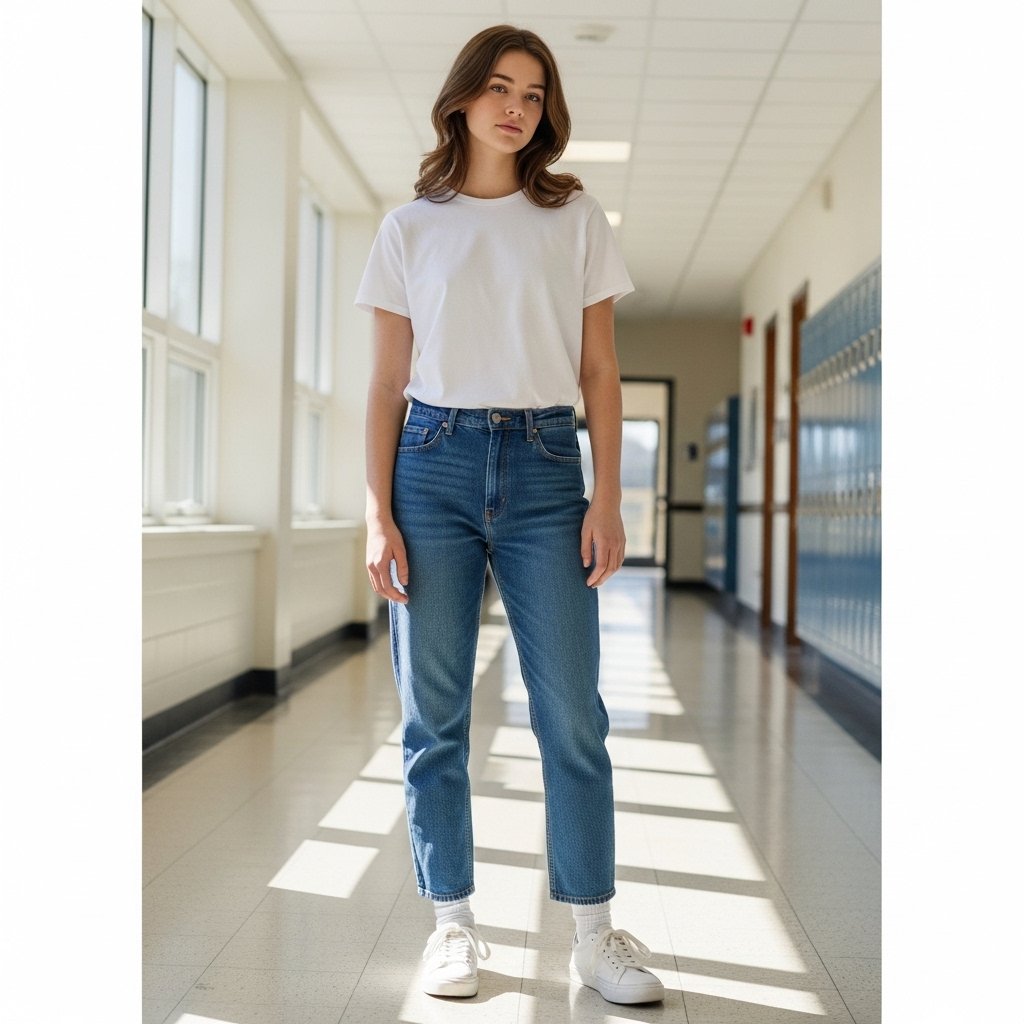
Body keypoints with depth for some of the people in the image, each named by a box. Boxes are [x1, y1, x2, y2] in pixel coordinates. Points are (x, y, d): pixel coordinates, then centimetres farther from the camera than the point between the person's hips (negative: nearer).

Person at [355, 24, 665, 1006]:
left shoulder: (576, 220, 8)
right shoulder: (409, 228, 9)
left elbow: (600, 374, 6)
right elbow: (387, 383, 7)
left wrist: (607, 498, -3)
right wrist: (377, 512, -2)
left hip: (545, 467, 0)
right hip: (433, 464, 1)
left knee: (572, 713, -2)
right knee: (434, 713, 3)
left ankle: (594, 934, 10)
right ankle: (453, 924, 16)